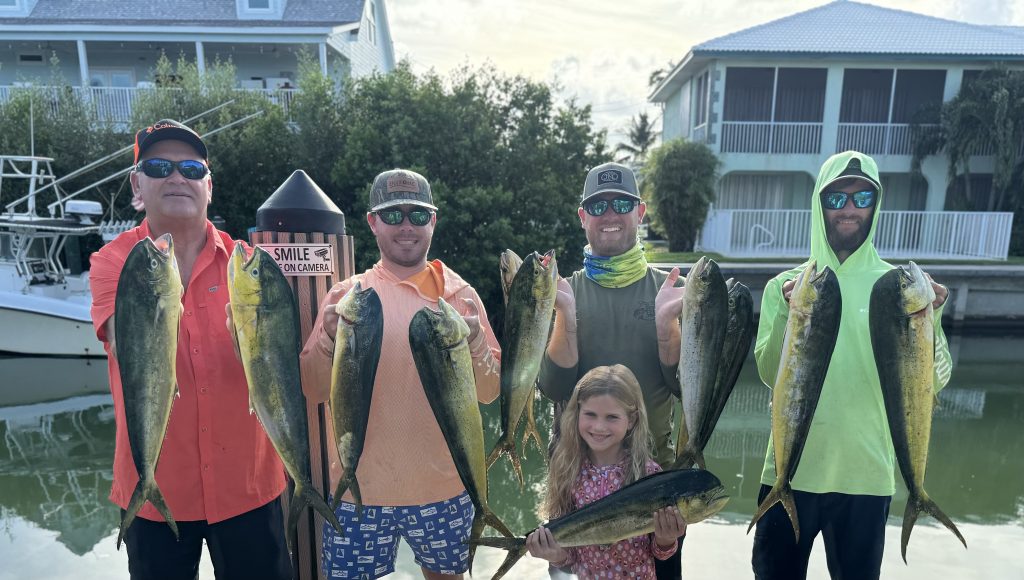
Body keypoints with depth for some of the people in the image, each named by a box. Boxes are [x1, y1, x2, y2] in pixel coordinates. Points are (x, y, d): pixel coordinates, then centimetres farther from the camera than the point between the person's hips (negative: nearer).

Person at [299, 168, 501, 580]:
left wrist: (474, 343, -21)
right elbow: (311, 391, -4)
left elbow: (488, 392, -2)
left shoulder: (461, 294, -3)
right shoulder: (346, 295, -4)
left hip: (444, 485, 1)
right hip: (361, 486, -1)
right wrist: (330, 340, -22)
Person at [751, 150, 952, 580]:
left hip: (867, 473, 1)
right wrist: (788, 314, -25)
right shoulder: (786, 285, -2)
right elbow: (769, 374, -11)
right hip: (791, 468, 0)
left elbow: (934, 380, -8)